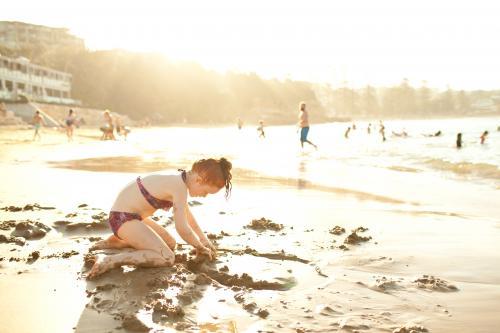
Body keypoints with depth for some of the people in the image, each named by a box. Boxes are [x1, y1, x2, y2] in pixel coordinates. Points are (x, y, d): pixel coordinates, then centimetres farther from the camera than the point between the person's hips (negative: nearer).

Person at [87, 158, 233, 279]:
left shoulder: (178, 179, 7)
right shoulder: (180, 187, -23)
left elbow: (188, 216, 21)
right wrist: (201, 248, -1)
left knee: (170, 243, 17)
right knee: (167, 257, -17)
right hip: (123, 217, -10)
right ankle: (109, 260, -22)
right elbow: (182, 228, -19)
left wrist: (205, 241, 23)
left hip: (130, 215, 10)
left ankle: (117, 242, 17)